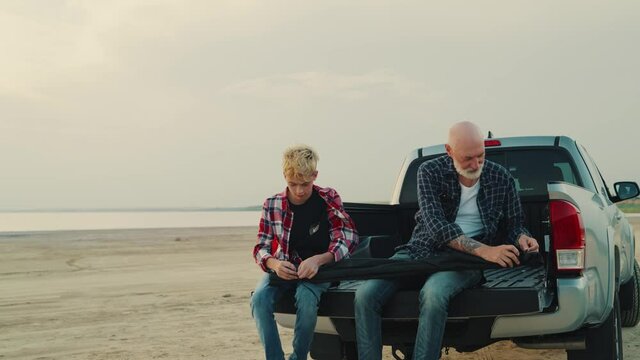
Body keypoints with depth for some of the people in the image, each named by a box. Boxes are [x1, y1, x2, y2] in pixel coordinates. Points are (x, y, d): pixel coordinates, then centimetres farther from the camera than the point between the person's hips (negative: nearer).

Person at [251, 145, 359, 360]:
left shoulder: (329, 199, -2)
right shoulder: (272, 205, 1)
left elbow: (347, 240, -8)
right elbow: (261, 248, 5)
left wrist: (318, 260, -26)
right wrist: (274, 264, -20)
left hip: (317, 269, -2)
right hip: (284, 269, 2)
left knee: (306, 299, -34)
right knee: (259, 299, -29)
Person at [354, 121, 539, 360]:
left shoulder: (501, 178, 4)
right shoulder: (431, 172, -3)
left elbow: (514, 223, 16)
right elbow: (436, 225, -14)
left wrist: (522, 238, -10)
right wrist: (484, 250, -25)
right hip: (422, 250, 2)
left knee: (434, 293, -37)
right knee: (365, 295, -21)